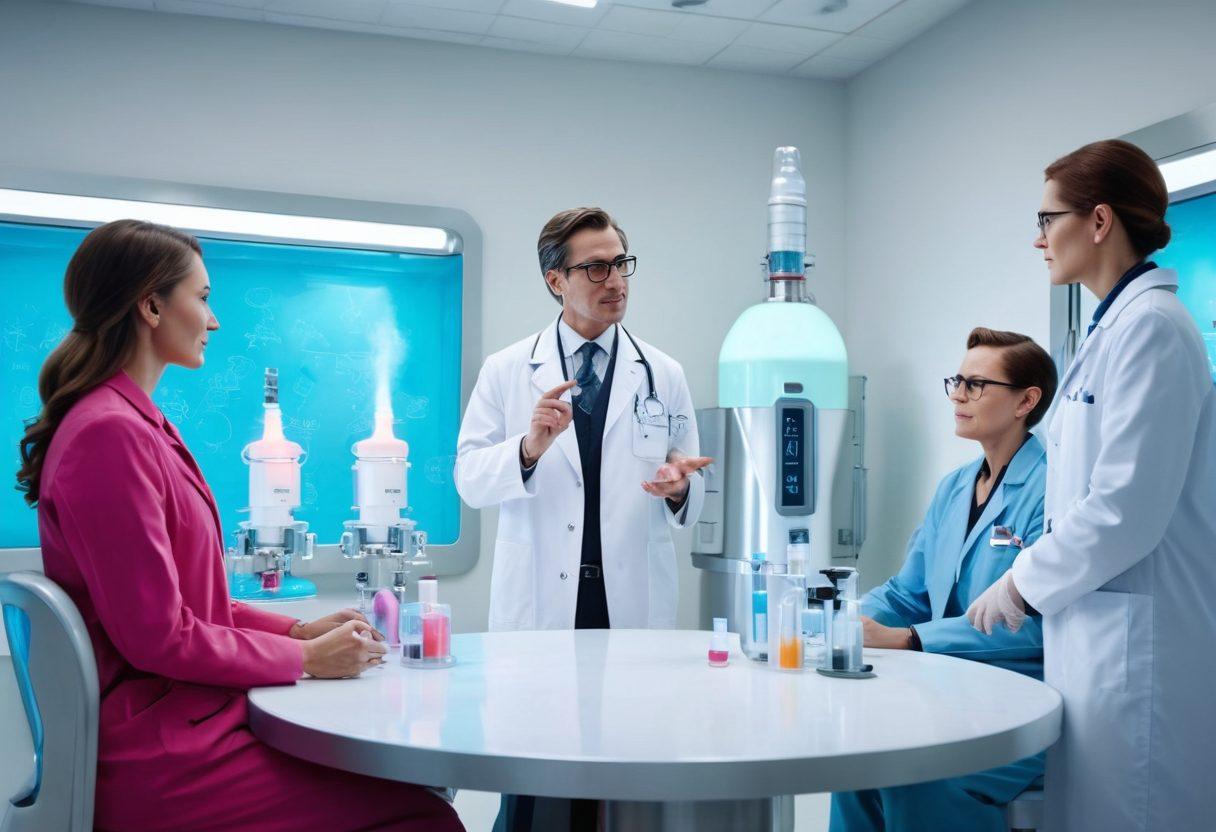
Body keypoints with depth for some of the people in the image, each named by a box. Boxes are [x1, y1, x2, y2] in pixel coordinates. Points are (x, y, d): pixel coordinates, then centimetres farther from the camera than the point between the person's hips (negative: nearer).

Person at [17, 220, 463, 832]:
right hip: (160, 762, -9)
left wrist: (298, 629, 7)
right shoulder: (111, 434, -17)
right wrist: (306, 656, -9)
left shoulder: (138, 423, 13)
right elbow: (158, 636, -19)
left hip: (183, 720, 9)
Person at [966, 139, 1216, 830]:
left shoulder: (1149, 326, -14)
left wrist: (1023, 584, -8)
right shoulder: (1117, 324, 15)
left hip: (1138, 640, -9)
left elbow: (1126, 509, -20)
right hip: (1100, 633, 9)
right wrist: (1034, 578, 16)